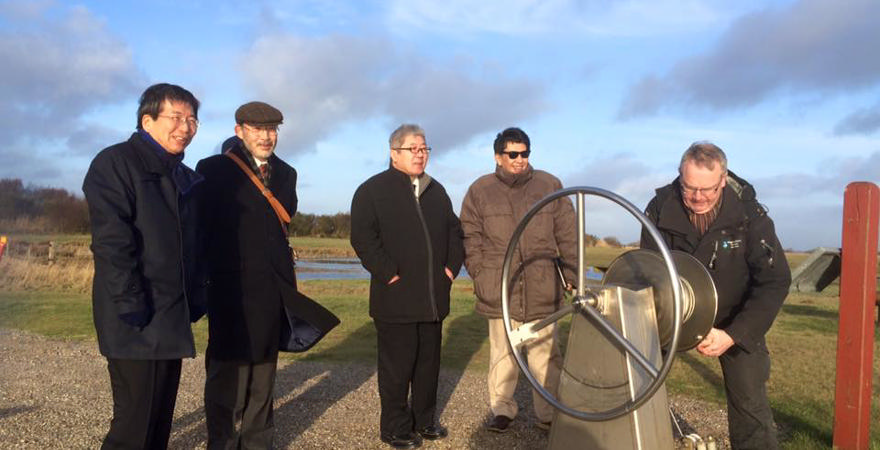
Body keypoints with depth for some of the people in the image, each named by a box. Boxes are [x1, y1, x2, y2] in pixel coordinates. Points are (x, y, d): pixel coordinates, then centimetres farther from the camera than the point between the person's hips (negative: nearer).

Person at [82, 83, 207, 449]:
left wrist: (196, 301, 9)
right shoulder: (116, 163, -8)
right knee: (135, 420, -4)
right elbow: (110, 241, -17)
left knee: (161, 415, 14)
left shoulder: (187, 179, 16)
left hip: (173, 319, 8)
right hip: (135, 322, -8)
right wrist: (132, 308, -21)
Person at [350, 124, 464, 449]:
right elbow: (363, 238, -11)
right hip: (396, 297, -6)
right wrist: (389, 273, -16)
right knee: (397, 365, 1)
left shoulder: (437, 191, 17)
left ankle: (424, 420, 28)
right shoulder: (372, 190, -3)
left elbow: (454, 230, 22)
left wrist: (452, 266, 9)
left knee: (429, 362, 14)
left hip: (434, 297, 6)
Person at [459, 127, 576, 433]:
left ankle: (549, 414, 17)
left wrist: (571, 274, 7)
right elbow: (470, 238, 9)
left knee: (545, 355, 4)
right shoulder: (480, 191, 6)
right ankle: (502, 409, 24)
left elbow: (568, 236, 9)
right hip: (499, 290, 0)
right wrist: (480, 274, 2)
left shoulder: (550, 186, 6)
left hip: (542, 290, 0)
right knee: (502, 354, 9)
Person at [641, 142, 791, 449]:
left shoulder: (750, 215, -22)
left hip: (736, 320, -1)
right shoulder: (660, 209, -18)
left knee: (749, 401, -5)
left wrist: (733, 335, -30)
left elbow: (775, 282, -20)